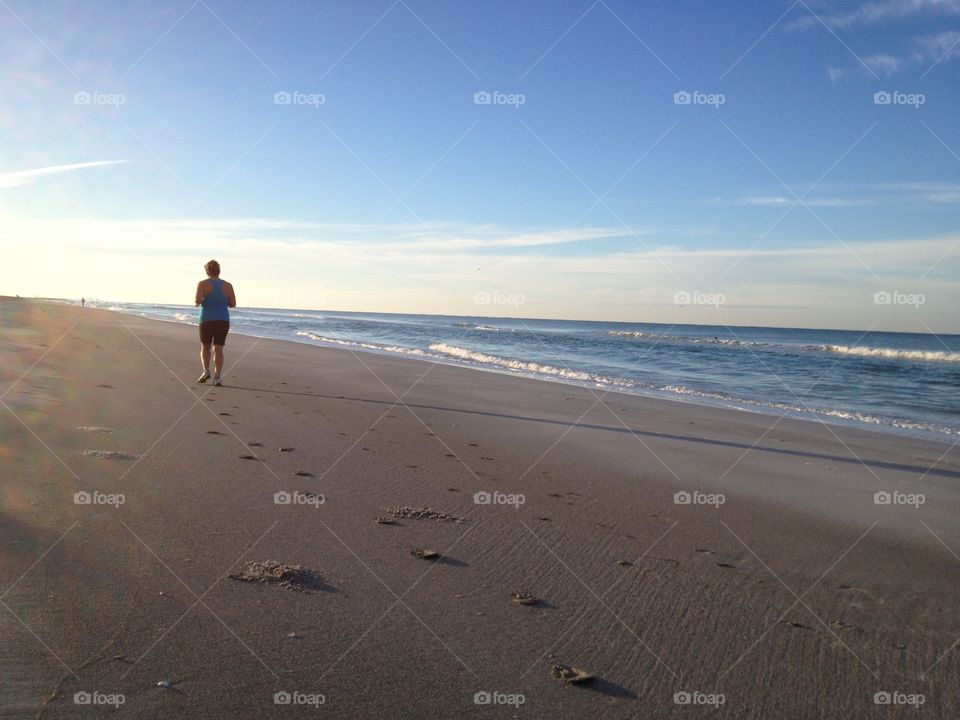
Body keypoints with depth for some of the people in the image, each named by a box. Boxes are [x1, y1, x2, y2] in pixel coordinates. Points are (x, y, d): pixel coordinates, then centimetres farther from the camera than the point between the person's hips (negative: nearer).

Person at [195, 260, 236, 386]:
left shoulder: (202, 284, -4)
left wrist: (197, 303, 7)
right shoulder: (227, 285, 3)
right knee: (218, 349, 4)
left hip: (207, 320, -1)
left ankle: (206, 371, 0)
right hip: (223, 320, 2)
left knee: (205, 347, 18)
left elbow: (198, 300, -16)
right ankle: (217, 378, -5)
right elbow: (233, 304, 3)